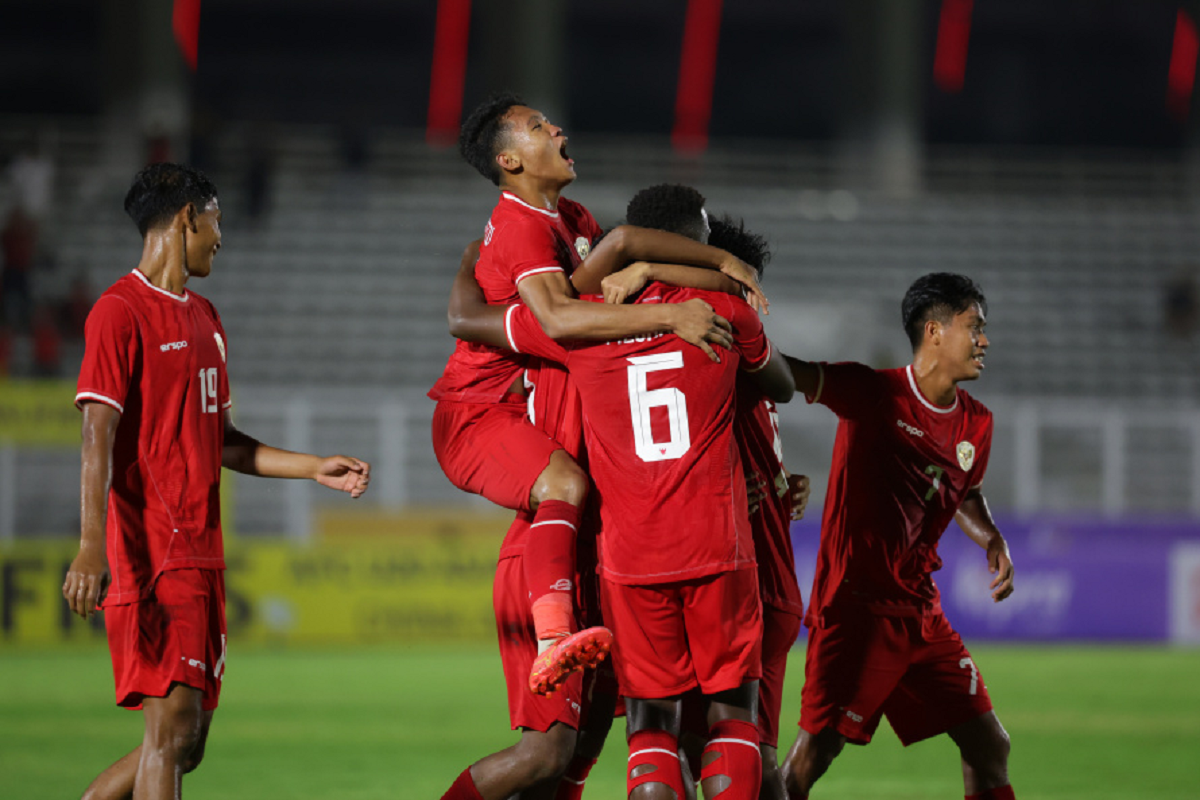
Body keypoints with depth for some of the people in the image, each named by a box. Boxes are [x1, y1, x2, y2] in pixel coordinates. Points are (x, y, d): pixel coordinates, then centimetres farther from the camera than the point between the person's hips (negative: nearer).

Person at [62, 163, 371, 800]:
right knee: (172, 728, -14)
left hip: (201, 556, 9)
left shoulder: (203, 317, 20)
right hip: (151, 555, -9)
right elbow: (99, 436, -17)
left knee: (186, 741, 8)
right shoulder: (120, 311, -8)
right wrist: (92, 547, -26)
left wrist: (315, 469, 19)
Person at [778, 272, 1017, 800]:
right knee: (815, 752, -13)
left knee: (990, 746, 6)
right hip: (854, 606, -7)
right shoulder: (872, 393, -11)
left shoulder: (976, 425, 9)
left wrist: (994, 543, 8)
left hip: (920, 612, 7)